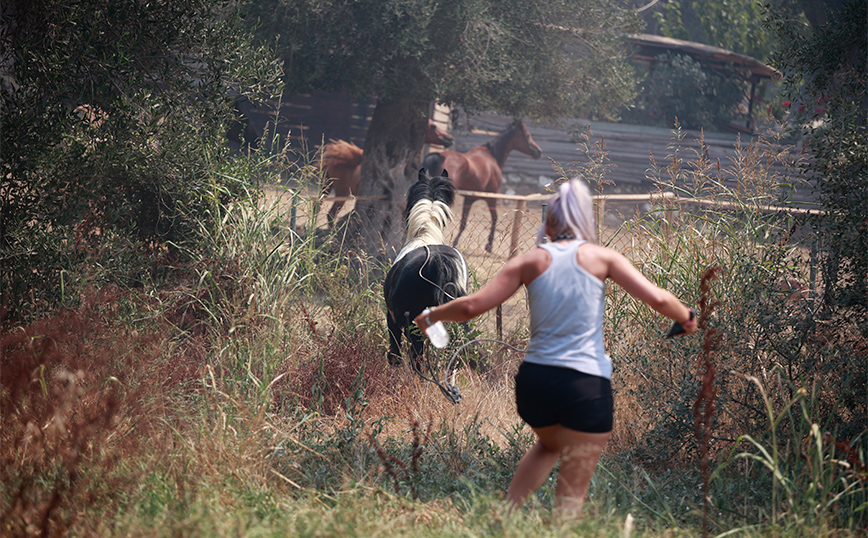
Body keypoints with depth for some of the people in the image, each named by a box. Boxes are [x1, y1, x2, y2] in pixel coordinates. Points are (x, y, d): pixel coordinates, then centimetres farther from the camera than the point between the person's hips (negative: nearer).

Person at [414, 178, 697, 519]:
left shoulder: (531, 261, 6)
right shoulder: (601, 258, 2)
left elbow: (472, 305, 0)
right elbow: (656, 299, -5)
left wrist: (432, 316, 17)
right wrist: (686, 317, 15)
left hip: (533, 379, 3)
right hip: (586, 385, -3)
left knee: (550, 445, 35)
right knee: (572, 493, 4)